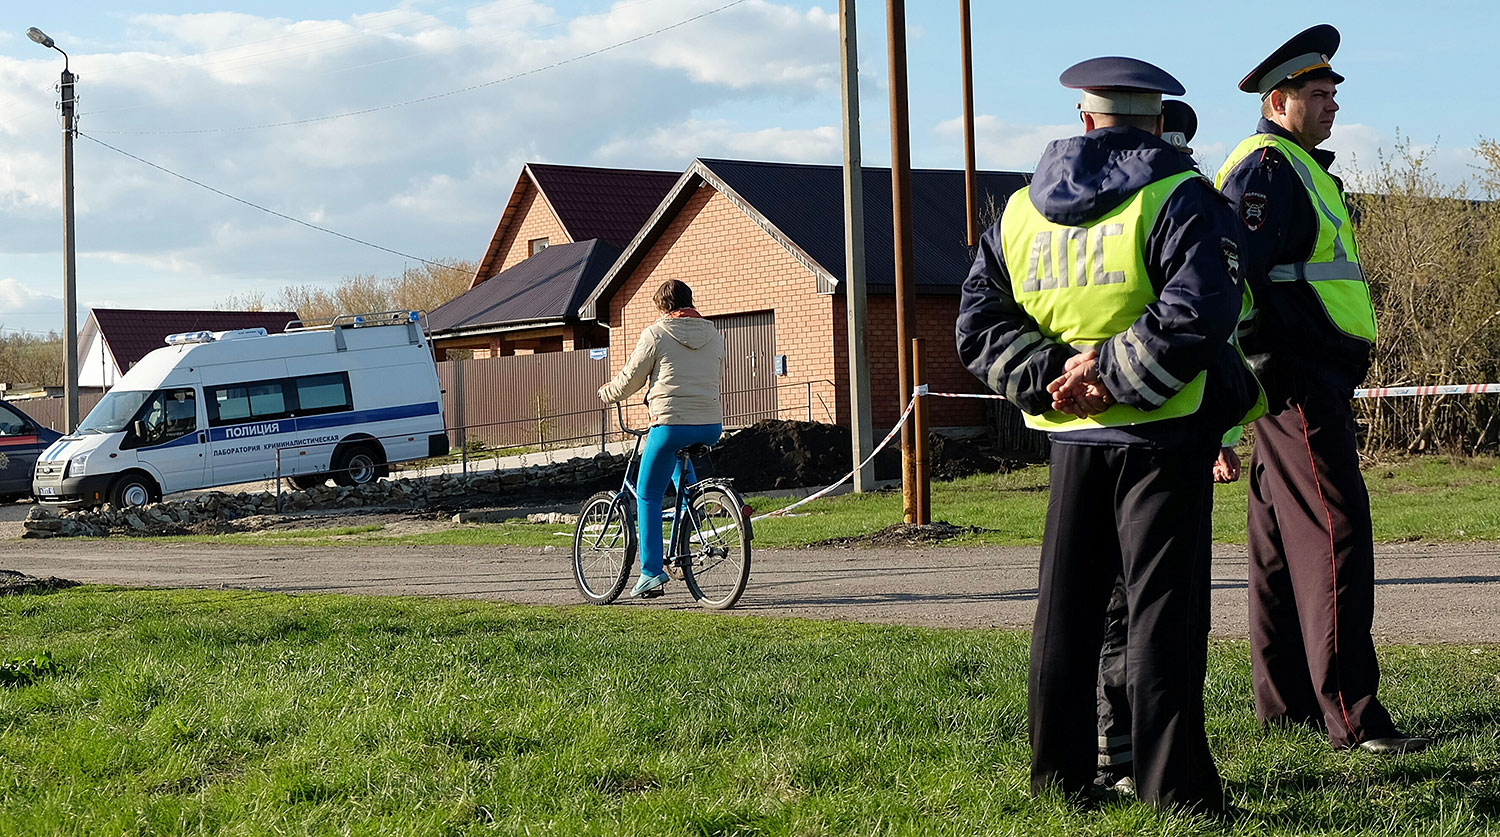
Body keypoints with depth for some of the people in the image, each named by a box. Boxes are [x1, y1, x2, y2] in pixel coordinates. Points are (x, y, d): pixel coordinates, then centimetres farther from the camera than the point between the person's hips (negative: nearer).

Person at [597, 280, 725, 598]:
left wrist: (604, 394, 23)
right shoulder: (713, 334, 12)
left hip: (671, 424, -5)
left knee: (648, 496, 8)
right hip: (711, 425, 5)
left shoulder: (656, 333, -3)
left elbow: (630, 378, 2)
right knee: (685, 487, 32)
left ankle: (651, 571, 1)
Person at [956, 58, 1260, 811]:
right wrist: (1111, 376, -16)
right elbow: (1197, 313, -21)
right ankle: (1172, 785, -1)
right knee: (1161, 606, -2)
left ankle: (1057, 776, 17)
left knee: (1065, 606, 11)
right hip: (1162, 436, -4)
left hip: (1071, 438, 5)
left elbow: (977, 324, 5)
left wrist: (1048, 375, -5)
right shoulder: (1178, 199, -6)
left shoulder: (1020, 211, 10)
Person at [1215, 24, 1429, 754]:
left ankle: (1284, 701, 18)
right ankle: (1350, 715, -13)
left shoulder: (1297, 168, 22)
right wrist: (1263, 368, -27)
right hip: (1299, 382, -11)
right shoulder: (1266, 167, -11)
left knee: (1282, 541, 12)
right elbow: (1238, 276, -22)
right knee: (1335, 537, -13)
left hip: (1311, 380, 11)